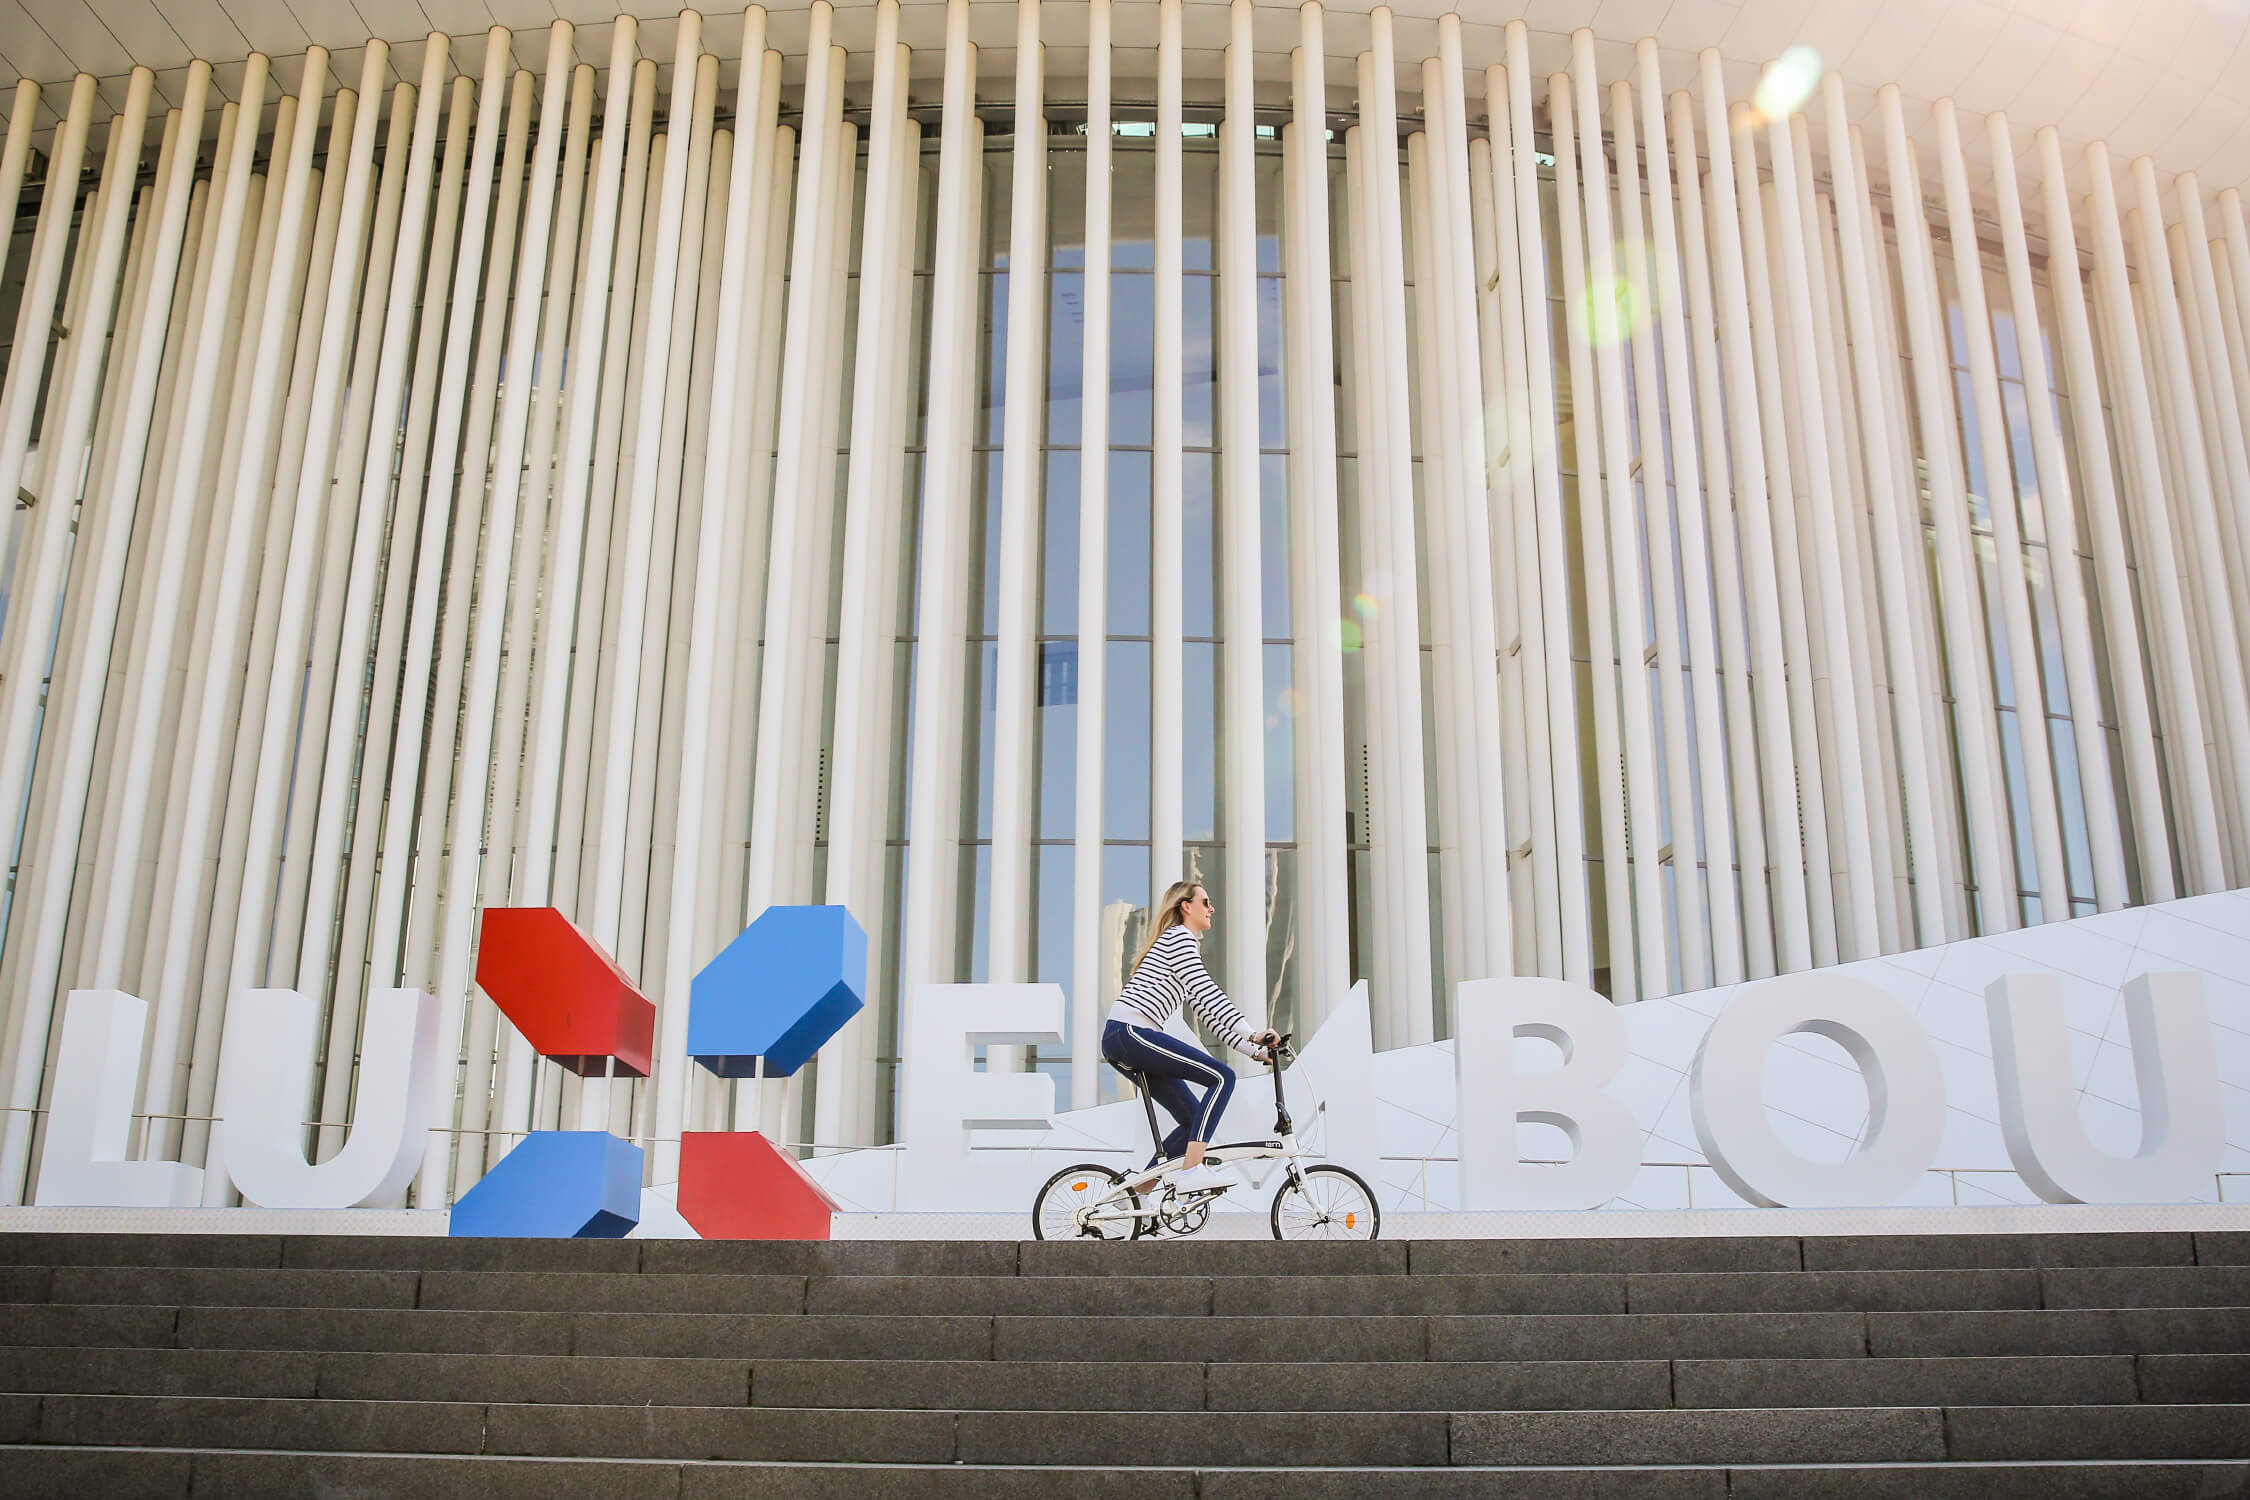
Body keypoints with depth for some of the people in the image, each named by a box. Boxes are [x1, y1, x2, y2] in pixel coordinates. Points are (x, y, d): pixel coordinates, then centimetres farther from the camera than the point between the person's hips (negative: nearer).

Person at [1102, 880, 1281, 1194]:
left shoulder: (1181, 943, 26)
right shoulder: (1179, 938, -4)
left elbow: (1205, 1009, 23)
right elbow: (1208, 994, -16)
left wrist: (1252, 1049, 16)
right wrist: (1252, 1034, -21)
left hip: (1121, 1040, 10)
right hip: (1131, 1034, -10)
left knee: (1194, 1119, 9)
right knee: (1222, 1077, -16)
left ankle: (1136, 1191, 13)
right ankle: (1192, 1170, -20)